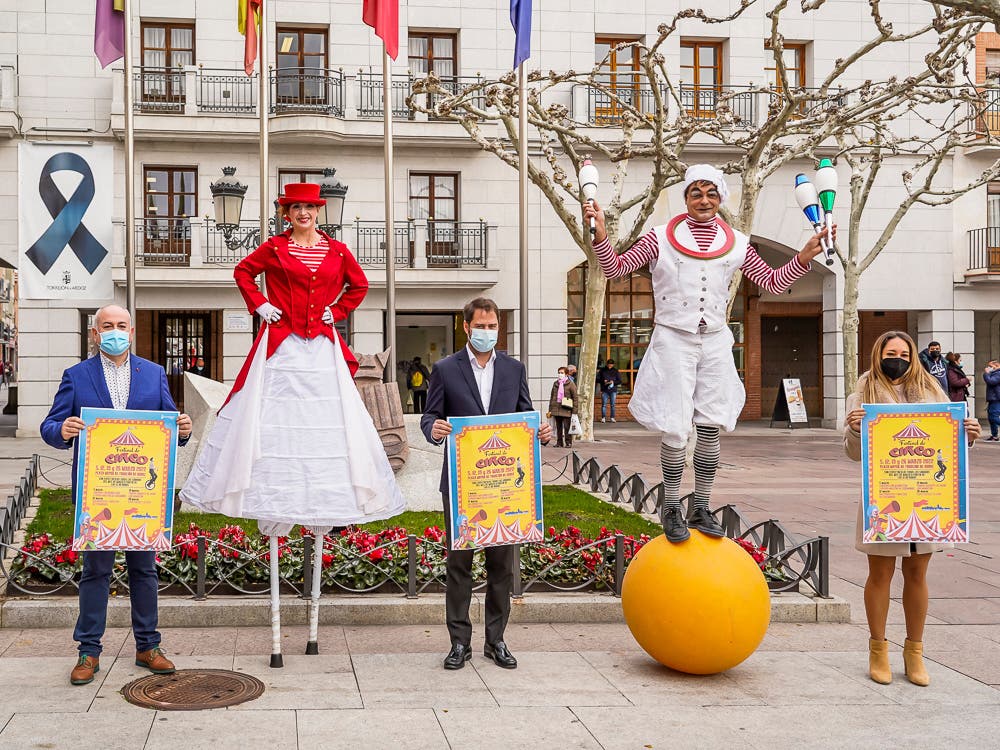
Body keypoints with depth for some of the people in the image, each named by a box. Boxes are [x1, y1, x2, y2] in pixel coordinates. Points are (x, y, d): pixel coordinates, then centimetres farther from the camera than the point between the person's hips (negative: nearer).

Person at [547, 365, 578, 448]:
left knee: (567, 427, -6)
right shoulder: (555, 384, 15)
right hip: (556, 409, 5)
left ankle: (568, 443, 1)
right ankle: (559, 442, 16)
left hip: (566, 410, -5)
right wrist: (550, 410, 13)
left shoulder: (571, 384, -1)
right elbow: (552, 397, 18)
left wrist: (574, 411, -9)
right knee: (558, 427, 9)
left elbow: (575, 398, -3)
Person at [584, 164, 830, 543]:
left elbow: (773, 282, 12)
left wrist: (806, 255, 0)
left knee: (710, 428, 3)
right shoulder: (661, 238, -2)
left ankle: (700, 508, 15)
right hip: (673, 340, -3)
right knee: (675, 429, -5)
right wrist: (600, 232, -18)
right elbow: (615, 268, -3)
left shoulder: (736, 244, 7)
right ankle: (670, 508, 8)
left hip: (715, 342, 3)